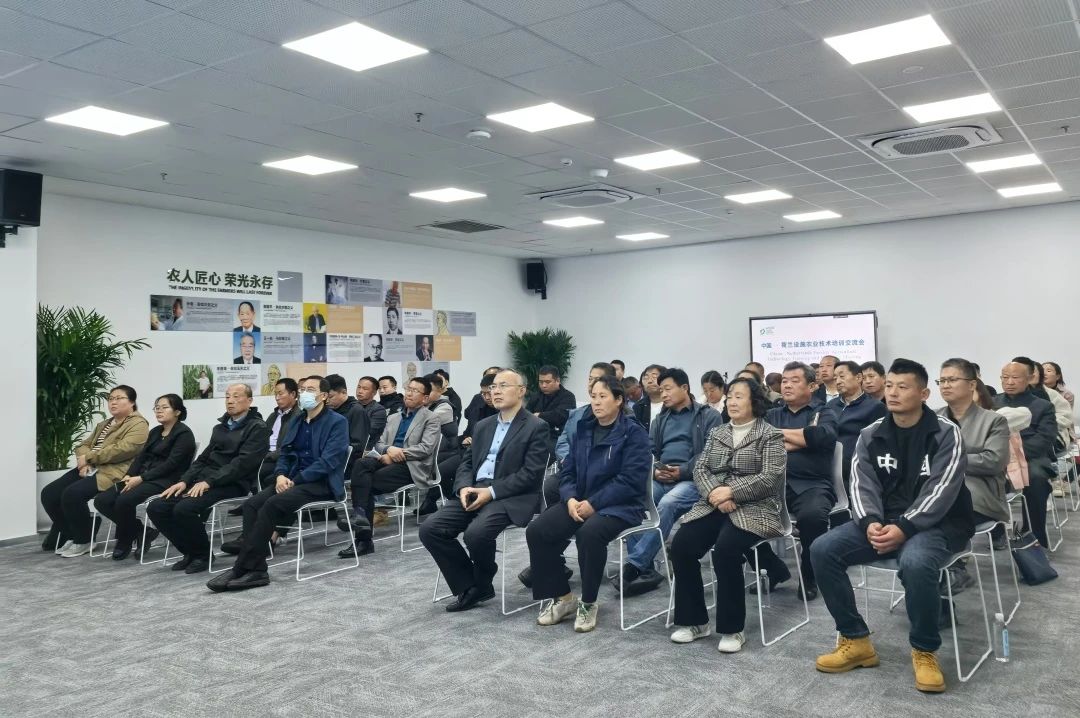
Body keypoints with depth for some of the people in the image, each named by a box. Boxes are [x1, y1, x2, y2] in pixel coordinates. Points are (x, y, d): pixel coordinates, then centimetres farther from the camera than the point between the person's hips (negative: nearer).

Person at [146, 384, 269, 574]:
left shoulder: (258, 428, -3)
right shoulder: (220, 427, 23)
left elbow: (243, 462, -15)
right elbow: (204, 458, 20)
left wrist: (208, 482, -21)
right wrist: (184, 481, 2)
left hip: (232, 484, -8)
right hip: (204, 481, 8)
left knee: (184, 508, -29)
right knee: (156, 508, -8)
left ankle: (203, 555, -6)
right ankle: (191, 552, 6)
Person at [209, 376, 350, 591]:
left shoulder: (337, 422, -5)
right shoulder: (296, 422, 19)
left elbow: (328, 461, -15)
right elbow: (284, 453, 17)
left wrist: (295, 480, -17)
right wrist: (281, 475, -5)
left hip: (322, 484, -7)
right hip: (293, 480, 7)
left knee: (273, 504, -29)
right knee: (252, 504, -18)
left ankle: (241, 569, -24)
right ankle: (256, 571, -22)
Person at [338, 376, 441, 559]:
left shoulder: (431, 419, 5)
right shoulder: (393, 418, 24)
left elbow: (426, 448, -8)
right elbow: (379, 443, 15)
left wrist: (399, 452, -16)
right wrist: (388, 450, -9)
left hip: (411, 466, -5)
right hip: (388, 461, 5)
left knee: (367, 481, -25)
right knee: (361, 464, -26)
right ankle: (360, 515, -31)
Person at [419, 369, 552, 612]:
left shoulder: (537, 427, -2)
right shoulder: (483, 426, 20)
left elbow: (531, 474, -12)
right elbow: (467, 462, 17)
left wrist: (491, 491, -18)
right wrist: (464, 487, -5)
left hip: (510, 498, -7)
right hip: (474, 492, 7)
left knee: (476, 533, -33)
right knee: (430, 529, -12)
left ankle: (482, 582, 2)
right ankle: (470, 587, 0)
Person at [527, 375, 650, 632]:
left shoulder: (634, 433, -6)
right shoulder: (583, 429, 13)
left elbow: (631, 480, -15)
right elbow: (568, 470, 12)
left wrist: (593, 503, -20)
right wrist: (570, 498, -9)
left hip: (620, 505, -6)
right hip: (579, 501, 6)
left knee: (589, 533, -37)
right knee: (536, 531, -16)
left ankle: (588, 603, -15)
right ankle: (562, 597, -1)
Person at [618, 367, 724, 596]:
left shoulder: (709, 416, 9)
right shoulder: (660, 419, 26)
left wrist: (682, 471, -16)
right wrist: (655, 470, -7)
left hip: (692, 480, -4)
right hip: (660, 479, 5)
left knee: (667, 504, -37)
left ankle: (633, 565, -36)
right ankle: (645, 571, -25)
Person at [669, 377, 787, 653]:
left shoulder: (771, 435, 1)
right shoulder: (716, 433, 18)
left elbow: (770, 479, -10)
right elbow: (700, 469, 8)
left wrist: (731, 492, -18)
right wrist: (715, 494, -12)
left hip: (753, 508, -5)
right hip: (713, 505, 5)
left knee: (725, 548, -32)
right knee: (681, 545, -18)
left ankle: (732, 628, -16)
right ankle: (694, 621, -4)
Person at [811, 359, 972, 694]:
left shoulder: (946, 433, -7)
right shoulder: (871, 435, 6)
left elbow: (940, 492, -17)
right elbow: (862, 485, -2)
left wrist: (903, 528, -27)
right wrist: (871, 523, -22)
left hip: (937, 523, -5)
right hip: (883, 522, 5)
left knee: (915, 562, -38)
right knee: (822, 550, -16)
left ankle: (924, 651, -12)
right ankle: (855, 640, -2)